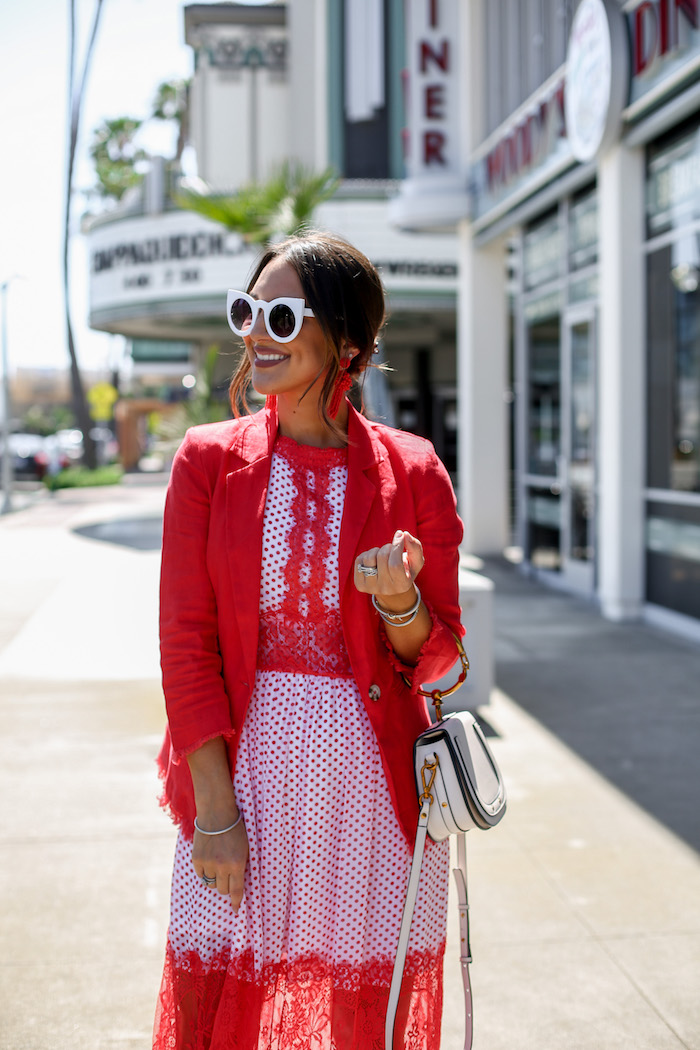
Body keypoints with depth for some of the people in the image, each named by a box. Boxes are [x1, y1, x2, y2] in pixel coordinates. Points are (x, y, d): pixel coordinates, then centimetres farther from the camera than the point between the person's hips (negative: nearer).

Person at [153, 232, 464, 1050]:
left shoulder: (411, 472, -3)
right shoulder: (209, 461, -1)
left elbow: (434, 658, 2)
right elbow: (185, 641, -3)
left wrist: (399, 601, -21)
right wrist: (215, 807, -8)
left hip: (375, 773, 0)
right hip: (243, 763, 0)